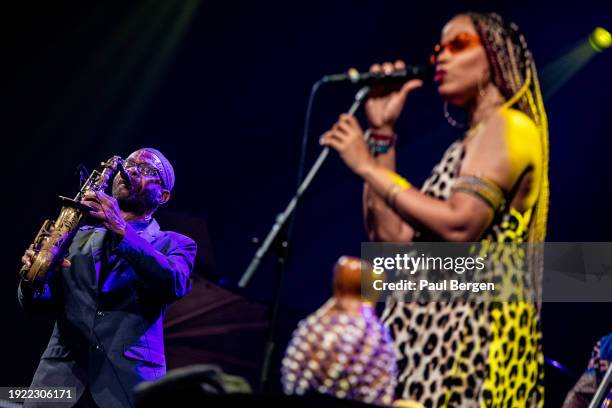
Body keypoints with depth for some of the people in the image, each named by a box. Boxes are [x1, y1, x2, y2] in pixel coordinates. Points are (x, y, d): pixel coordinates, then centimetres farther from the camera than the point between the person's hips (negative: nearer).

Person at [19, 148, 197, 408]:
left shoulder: (173, 244, 12)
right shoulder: (78, 235, 21)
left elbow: (175, 284, -11)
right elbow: (38, 303, 14)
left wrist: (122, 230, -18)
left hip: (130, 382, -2)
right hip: (60, 375, 3)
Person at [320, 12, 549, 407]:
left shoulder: (508, 125, -4)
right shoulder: (470, 143, 23)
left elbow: (460, 225, -20)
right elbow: (390, 236, 14)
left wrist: (368, 166, -12)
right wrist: (382, 135, 14)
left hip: (470, 328, -9)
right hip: (433, 327, 9)